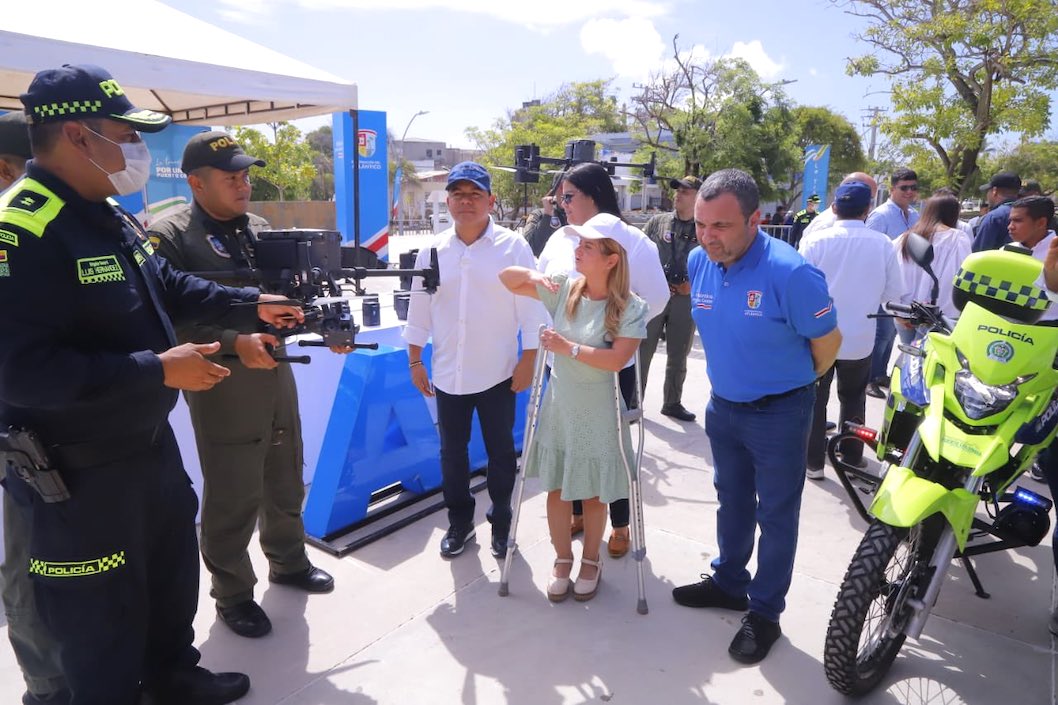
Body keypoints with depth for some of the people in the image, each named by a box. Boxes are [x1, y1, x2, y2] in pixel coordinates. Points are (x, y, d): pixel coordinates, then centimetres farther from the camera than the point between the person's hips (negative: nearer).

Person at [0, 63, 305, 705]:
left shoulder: (112, 217, 6)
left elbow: (168, 288, 19)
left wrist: (253, 304, 12)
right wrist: (159, 370, -29)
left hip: (151, 441, 10)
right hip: (81, 472, -10)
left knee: (174, 570, 26)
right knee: (104, 613, 10)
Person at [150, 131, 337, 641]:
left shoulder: (259, 228, 11)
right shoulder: (170, 237, -10)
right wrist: (234, 343, -28)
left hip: (275, 371, 7)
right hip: (222, 382, -6)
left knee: (286, 480, 19)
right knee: (232, 495, 4)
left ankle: (288, 562, 39)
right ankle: (232, 595, 23)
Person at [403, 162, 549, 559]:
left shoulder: (513, 246, -7)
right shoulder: (433, 251, 3)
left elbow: (531, 307, -7)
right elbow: (419, 310, 8)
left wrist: (528, 361, -9)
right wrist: (415, 362, 8)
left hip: (497, 373, -3)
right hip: (448, 374, 3)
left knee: (500, 451, 12)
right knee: (452, 452, 14)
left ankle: (501, 523, 31)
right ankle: (459, 522, 34)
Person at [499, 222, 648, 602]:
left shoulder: (630, 307, -15)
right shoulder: (563, 288, -4)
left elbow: (617, 359, -24)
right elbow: (506, 278, 3)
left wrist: (568, 347, -24)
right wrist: (532, 274, -17)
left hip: (598, 414, -3)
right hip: (559, 406, 3)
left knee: (593, 493, 13)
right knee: (557, 488, 13)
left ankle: (591, 560, 37)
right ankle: (562, 559, 35)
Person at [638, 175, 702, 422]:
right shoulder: (657, 222, 3)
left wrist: (692, 285, -7)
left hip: (686, 299, 1)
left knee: (678, 356, 12)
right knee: (642, 351, 2)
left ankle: (672, 403, 26)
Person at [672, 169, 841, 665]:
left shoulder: (790, 273, -27)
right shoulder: (698, 262, -8)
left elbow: (827, 342, -12)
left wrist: (793, 382, 5)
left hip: (778, 413, -6)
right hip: (722, 405, 6)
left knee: (776, 514, 10)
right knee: (732, 501, 22)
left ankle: (765, 611, 27)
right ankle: (729, 582, 42)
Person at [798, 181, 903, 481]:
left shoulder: (816, 240, -15)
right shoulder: (882, 243, -9)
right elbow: (893, 291, -3)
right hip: (860, 338, 2)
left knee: (815, 400, 11)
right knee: (853, 398, 21)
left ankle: (813, 462, 15)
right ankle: (852, 456, 31)